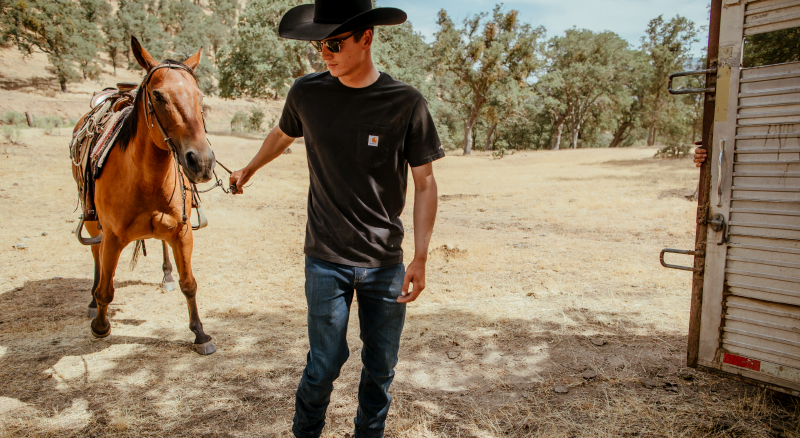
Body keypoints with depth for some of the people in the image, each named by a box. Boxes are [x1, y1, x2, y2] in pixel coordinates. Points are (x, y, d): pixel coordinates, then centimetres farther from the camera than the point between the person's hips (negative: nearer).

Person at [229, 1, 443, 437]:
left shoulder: (406, 103, -8)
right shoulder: (306, 93, -2)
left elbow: (425, 182, -4)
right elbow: (282, 135, 20)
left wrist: (420, 258, -11)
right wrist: (248, 170, 36)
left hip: (385, 263, 0)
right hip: (326, 259, 0)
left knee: (380, 367, 11)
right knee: (325, 363, 5)